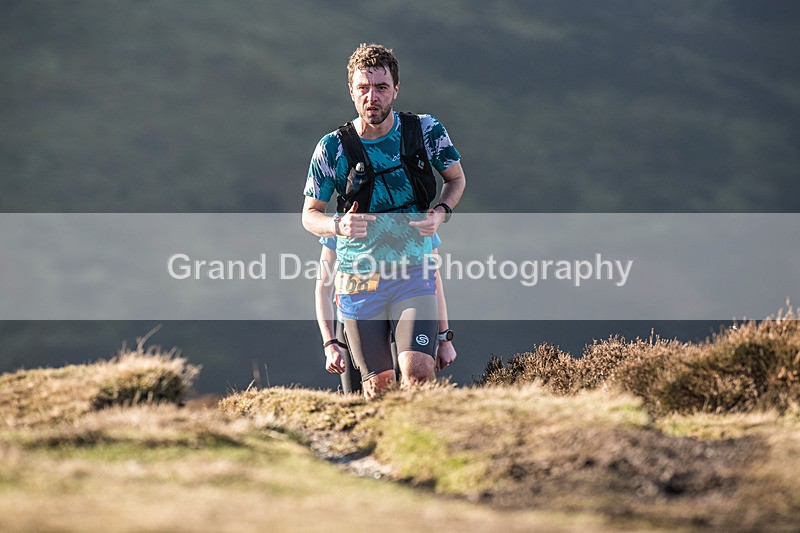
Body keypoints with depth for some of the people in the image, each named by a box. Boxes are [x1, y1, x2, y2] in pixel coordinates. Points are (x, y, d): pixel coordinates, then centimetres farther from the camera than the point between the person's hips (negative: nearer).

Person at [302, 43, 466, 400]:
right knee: (378, 386, 3)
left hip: (414, 274, 0)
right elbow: (310, 214, 3)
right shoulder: (332, 148, -7)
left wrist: (440, 213, -9)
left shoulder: (425, 131, -5)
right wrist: (339, 226, -19)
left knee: (417, 373, -20)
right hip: (359, 280, 0)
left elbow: (456, 178, 12)